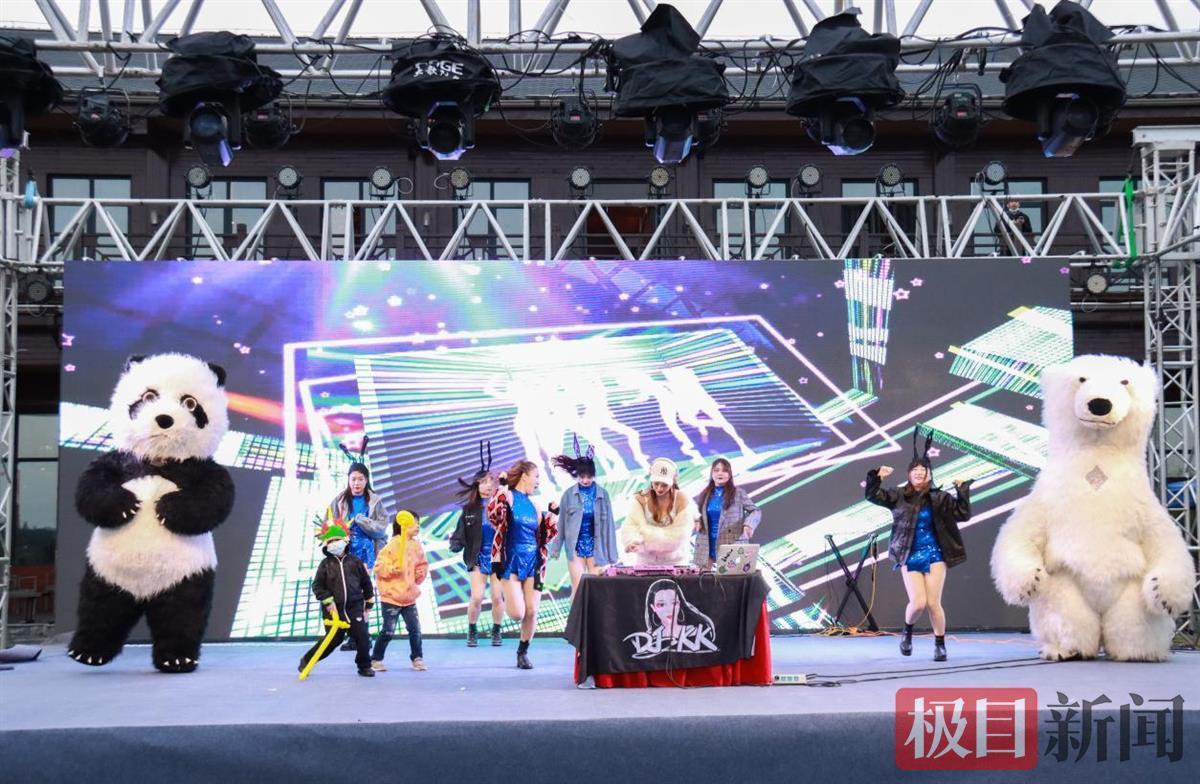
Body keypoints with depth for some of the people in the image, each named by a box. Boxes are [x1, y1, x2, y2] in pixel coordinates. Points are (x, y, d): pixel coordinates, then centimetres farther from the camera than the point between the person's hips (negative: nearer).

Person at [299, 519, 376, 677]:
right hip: (334, 609, -1)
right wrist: (328, 600, -12)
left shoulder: (355, 562, 3)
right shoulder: (325, 564, 0)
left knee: (362, 637, -9)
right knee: (333, 640, 5)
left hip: (354, 607, 1)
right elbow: (317, 586, -1)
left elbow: (366, 583, 10)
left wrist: (368, 605, 10)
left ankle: (364, 666, 8)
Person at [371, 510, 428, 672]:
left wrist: (421, 573, -1)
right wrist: (393, 568, -26)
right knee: (388, 631, -1)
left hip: (409, 596, 6)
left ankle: (417, 658, 17)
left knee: (415, 629, 3)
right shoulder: (393, 544, -13)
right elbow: (379, 567, -12)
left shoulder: (416, 545, 5)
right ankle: (375, 660, 14)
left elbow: (422, 565, 19)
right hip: (391, 596, -5)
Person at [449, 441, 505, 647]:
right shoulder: (470, 509, 2)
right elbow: (460, 532, 3)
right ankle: (472, 632, 16)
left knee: (497, 597, 1)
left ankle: (496, 632, 22)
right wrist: (456, 544, -15)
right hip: (478, 559, 1)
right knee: (476, 598, -6)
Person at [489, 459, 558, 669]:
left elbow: (545, 537, 17)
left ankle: (523, 652, 18)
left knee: (531, 611, 0)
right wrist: (503, 488, -25)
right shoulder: (508, 497, -5)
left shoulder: (533, 505, 13)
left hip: (533, 562, 5)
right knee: (517, 614, -12)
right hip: (511, 561, -5)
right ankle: (507, 597, 24)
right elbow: (494, 514, -27)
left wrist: (553, 514, 8)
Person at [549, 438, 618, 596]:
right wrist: (555, 549, 5)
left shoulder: (602, 494, -1)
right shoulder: (569, 494, -3)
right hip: (575, 547, -1)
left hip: (597, 547, 1)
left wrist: (611, 555, 1)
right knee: (578, 588, -1)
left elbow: (608, 524, 2)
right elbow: (561, 523, 3)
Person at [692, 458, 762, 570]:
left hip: (731, 547, -4)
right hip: (707, 546, 4)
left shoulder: (738, 493, 0)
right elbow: (695, 513, 20)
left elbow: (755, 511, 0)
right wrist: (696, 521, -3)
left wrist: (748, 524, -19)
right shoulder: (705, 494, 11)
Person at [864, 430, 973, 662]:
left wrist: (962, 492, -8)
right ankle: (907, 631, 22)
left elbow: (964, 515, 0)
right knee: (918, 603, -10)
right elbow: (873, 495, -1)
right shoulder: (899, 497, 2)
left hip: (935, 556, 0)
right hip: (910, 557, 0)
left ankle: (940, 644, 13)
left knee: (933, 603, -5)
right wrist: (877, 477, -13)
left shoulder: (940, 499, 1)